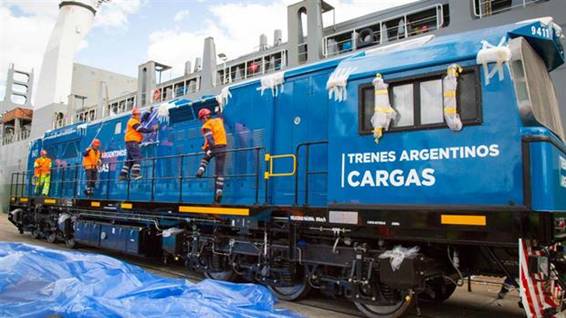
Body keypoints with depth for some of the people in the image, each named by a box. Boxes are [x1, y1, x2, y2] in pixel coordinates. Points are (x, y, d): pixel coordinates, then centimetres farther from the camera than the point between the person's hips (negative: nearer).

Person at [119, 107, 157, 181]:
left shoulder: (136, 122, 24)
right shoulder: (133, 121, -9)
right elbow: (142, 129, -17)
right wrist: (152, 129, -15)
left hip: (130, 143, 11)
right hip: (132, 142, -11)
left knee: (129, 160, 10)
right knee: (137, 157, -17)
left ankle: (123, 175, 11)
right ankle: (135, 173, -25)